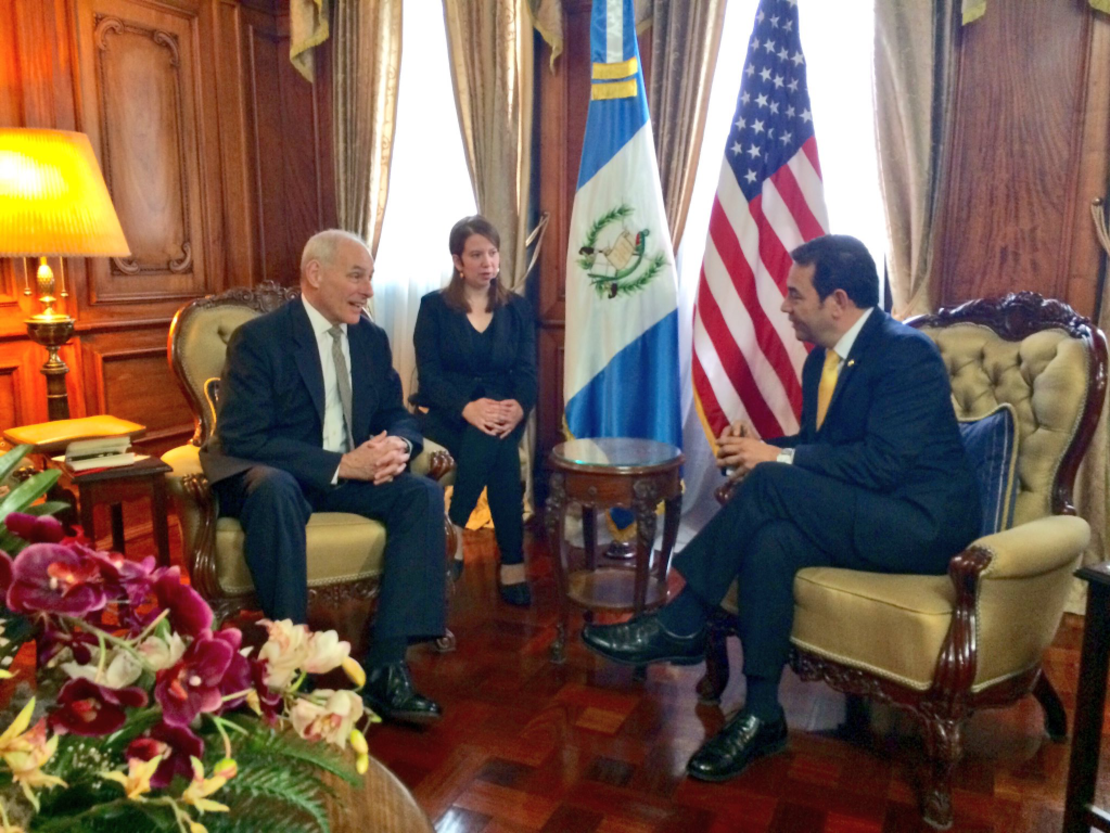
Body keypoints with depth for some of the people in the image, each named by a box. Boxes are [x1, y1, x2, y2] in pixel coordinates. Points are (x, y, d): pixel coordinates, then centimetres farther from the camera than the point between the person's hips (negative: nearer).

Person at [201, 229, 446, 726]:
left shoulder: (371, 338, 7)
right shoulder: (258, 339, -11)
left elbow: (397, 416, 10)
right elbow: (241, 439, -19)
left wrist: (397, 445, -17)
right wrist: (339, 464, -28)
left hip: (351, 474, 5)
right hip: (266, 477, -5)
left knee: (424, 495, -20)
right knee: (275, 489, -39)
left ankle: (385, 668, -20)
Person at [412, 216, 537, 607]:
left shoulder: (517, 308, 11)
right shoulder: (433, 306, 3)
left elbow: (527, 371, 1)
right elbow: (429, 373, -8)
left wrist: (518, 407, -24)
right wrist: (467, 408, -28)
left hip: (500, 412, 2)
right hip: (446, 413, -2)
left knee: (493, 439, -34)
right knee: (497, 447, -33)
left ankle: (455, 531, -22)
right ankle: (512, 559, -26)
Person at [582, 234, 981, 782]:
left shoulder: (906, 352, -16)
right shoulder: (822, 360, 10)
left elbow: (883, 463, -25)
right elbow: (815, 447, 15)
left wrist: (776, 459, -22)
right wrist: (759, 447, -6)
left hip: (923, 526, -7)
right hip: (866, 518, 7)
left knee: (771, 483, -27)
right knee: (770, 541, -24)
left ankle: (677, 627, -16)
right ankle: (761, 716, -18)